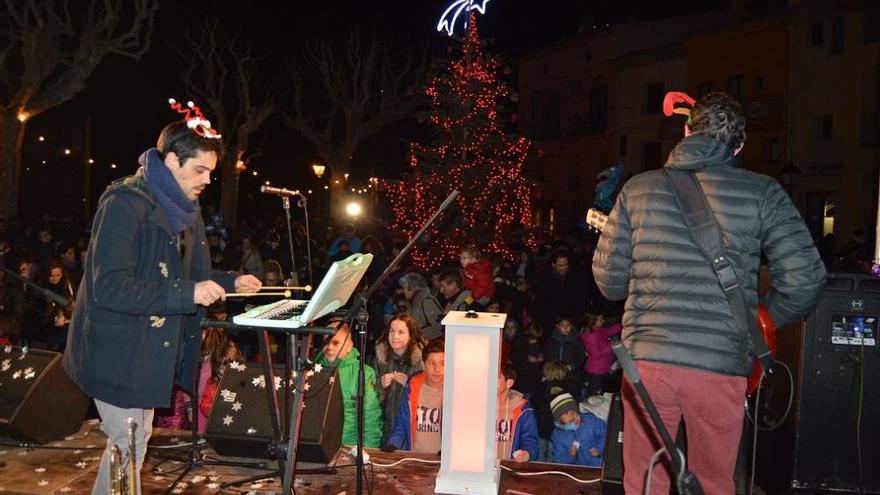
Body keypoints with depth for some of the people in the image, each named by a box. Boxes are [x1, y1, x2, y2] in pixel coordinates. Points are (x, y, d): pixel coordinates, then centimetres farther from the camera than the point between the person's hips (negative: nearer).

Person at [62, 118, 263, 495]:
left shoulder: (184, 211, 7)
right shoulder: (125, 204, -20)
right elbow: (109, 287, -28)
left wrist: (231, 281, 2)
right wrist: (186, 293, -32)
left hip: (153, 348, 9)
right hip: (118, 350, -8)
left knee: (137, 439, 19)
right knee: (129, 444, -1)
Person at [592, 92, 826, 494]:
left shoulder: (638, 188, 4)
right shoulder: (762, 192, -1)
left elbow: (608, 278, 5)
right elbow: (805, 278, -5)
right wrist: (759, 322, 12)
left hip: (647, 357, 1)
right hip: (721, 365, -1)